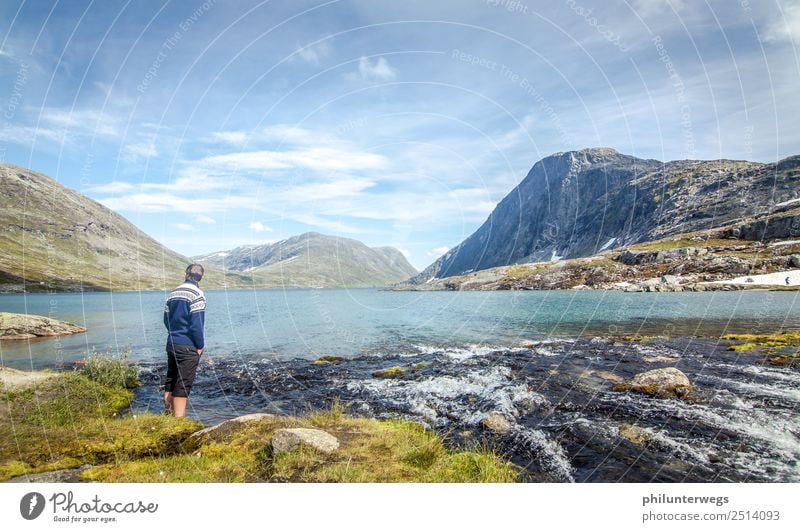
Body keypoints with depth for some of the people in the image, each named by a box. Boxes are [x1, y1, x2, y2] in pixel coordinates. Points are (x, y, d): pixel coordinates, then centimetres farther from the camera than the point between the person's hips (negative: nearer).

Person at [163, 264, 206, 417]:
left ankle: (168, 414, 24)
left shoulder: (173, 293, 9)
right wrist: (200, 345, -8)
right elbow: (196, 323, -17)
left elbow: (166, 319, 13)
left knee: (170, 381, 15)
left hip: (172, 344, 7)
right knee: (183, 386, -4)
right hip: (188, 347, -7)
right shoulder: (196, 294, -14)